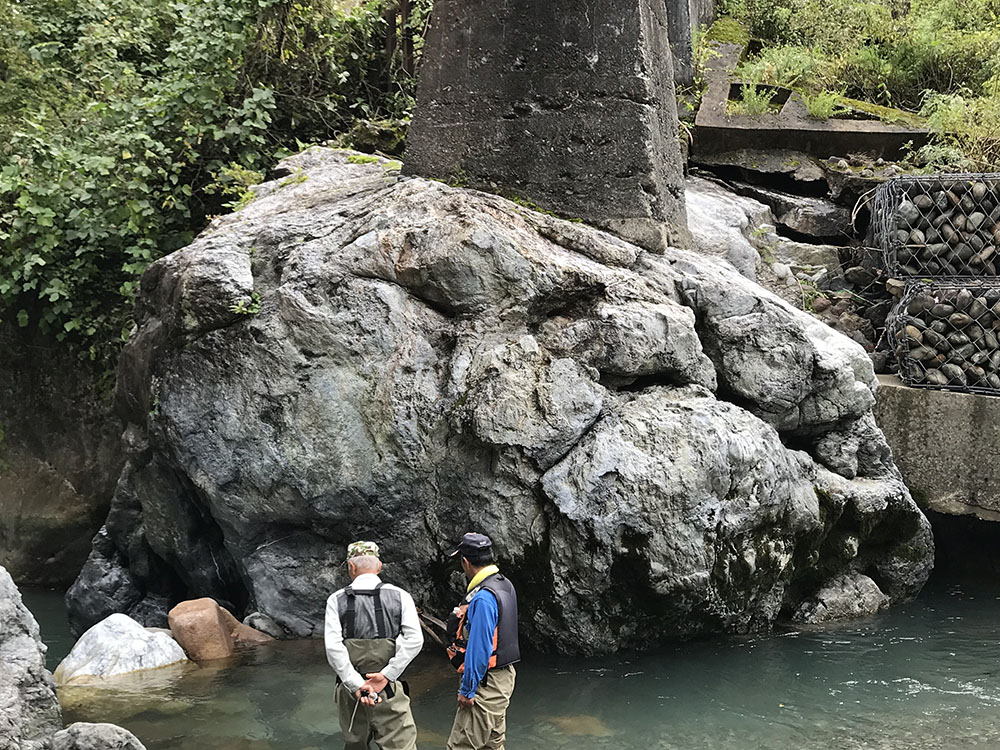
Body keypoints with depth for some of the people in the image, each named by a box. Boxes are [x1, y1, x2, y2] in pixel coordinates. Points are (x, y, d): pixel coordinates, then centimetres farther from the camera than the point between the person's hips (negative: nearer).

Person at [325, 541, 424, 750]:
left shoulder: (337, 600, 2)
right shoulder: (399, 596, 2)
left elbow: (333, 647, -10)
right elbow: (414, 640, -11)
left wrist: (356, 685, -11)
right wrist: (386, 675, -11)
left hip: (350, 689, 2)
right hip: (389, 690, -2)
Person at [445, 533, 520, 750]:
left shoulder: (483, 598, -22)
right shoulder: (505, 585, 8)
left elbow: (479, 649, -22)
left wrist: (467, 690, -16)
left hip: (486, 683, -10)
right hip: (503, 676, 10)